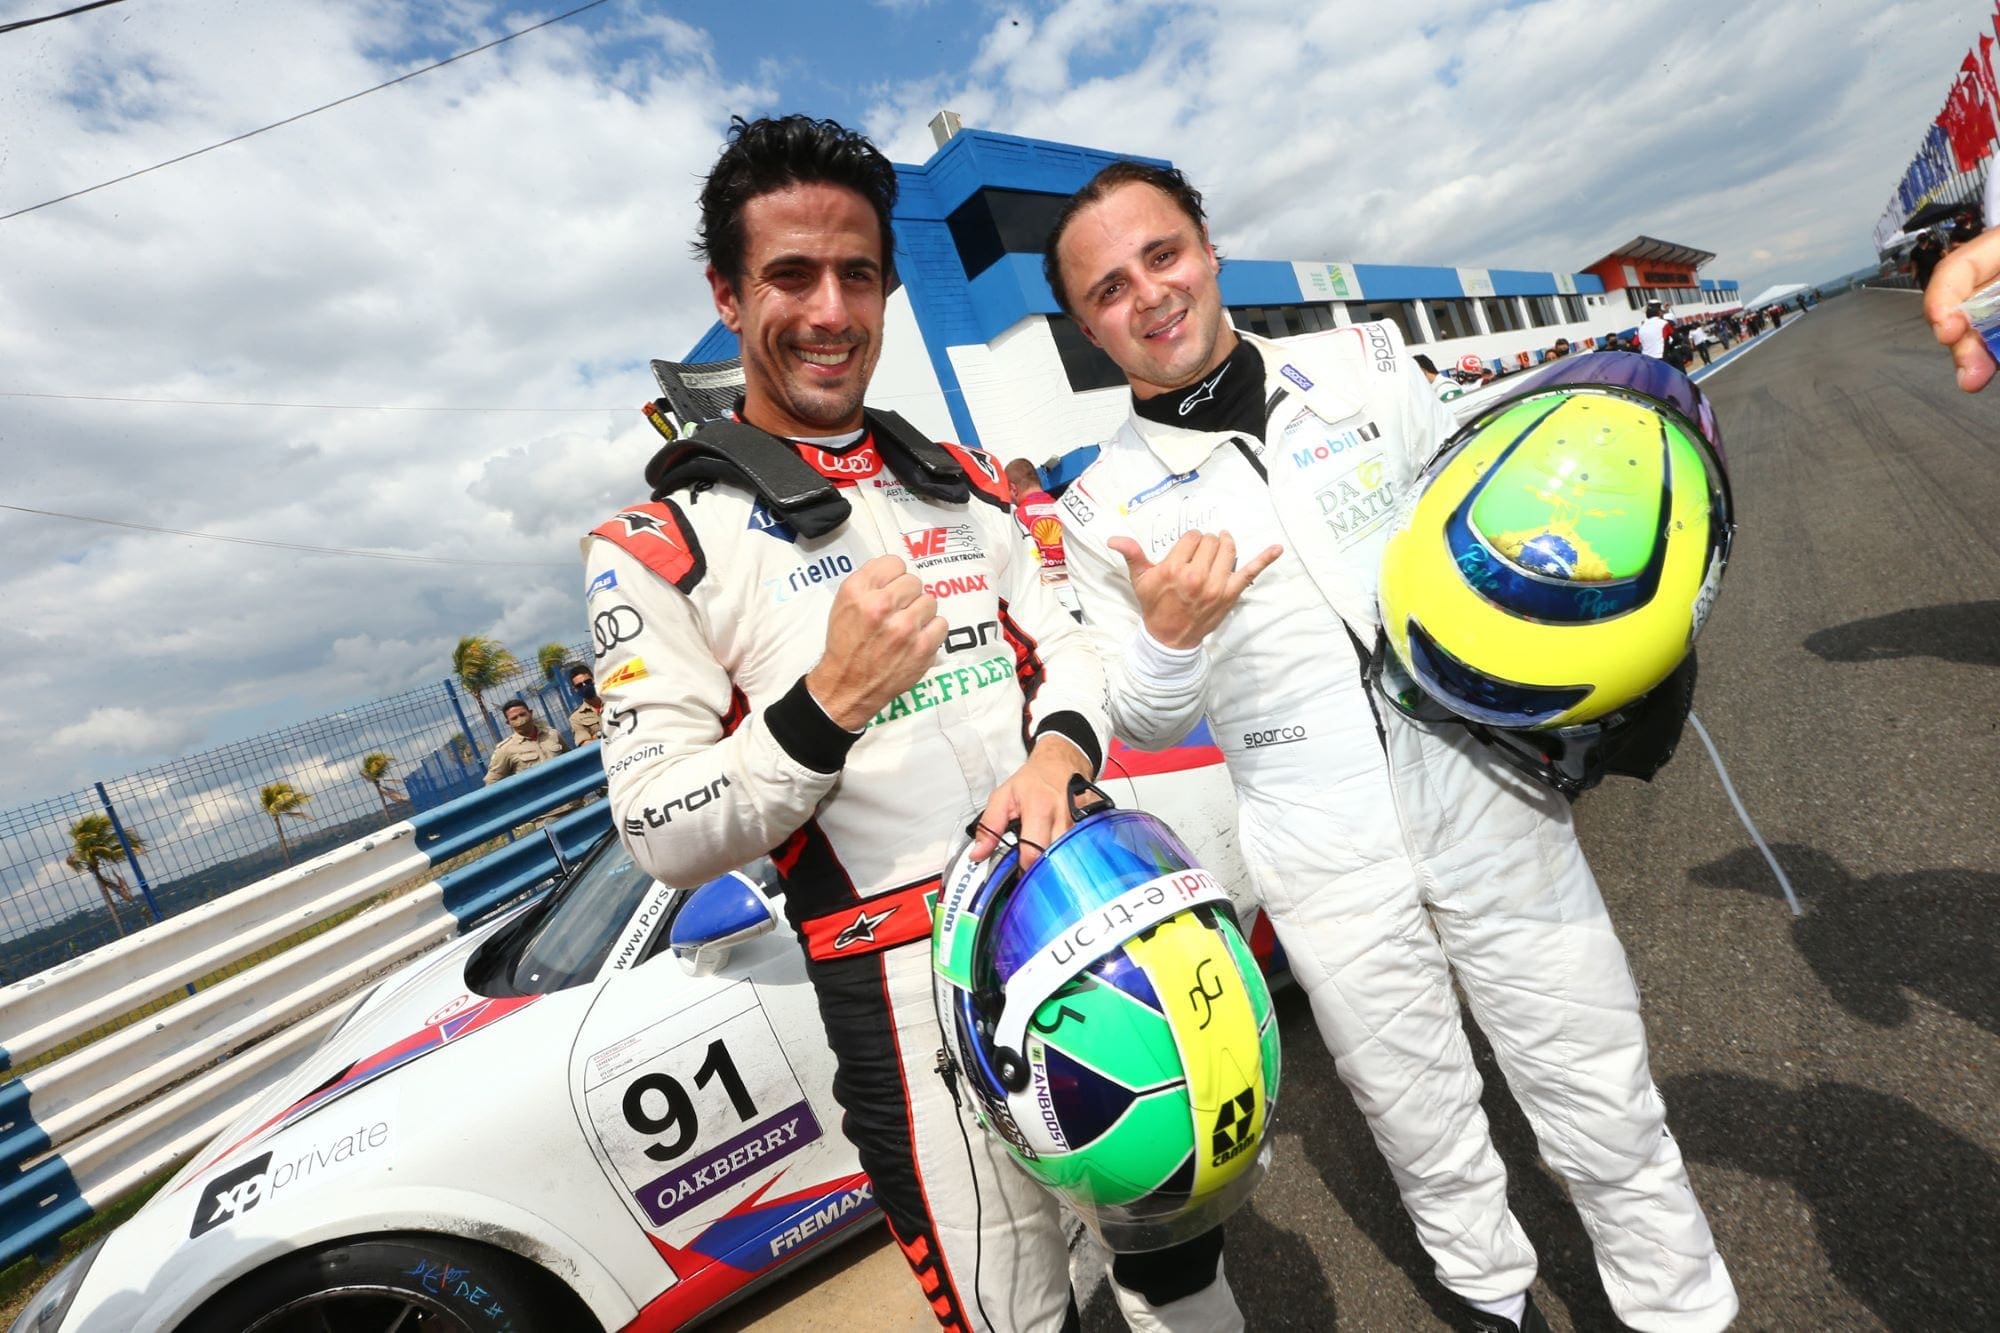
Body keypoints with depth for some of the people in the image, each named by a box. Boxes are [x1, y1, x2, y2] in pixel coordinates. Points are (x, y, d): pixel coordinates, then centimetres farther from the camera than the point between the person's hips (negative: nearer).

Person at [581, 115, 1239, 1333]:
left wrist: (1059, 749, -14)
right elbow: (663, 836, -10)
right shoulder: (663, 546, -7)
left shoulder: (960, 482, 10)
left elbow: (1065, 643, 9)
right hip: (911, 985, -5)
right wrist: (826, 705, -25)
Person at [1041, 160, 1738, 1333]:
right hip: (1325, 864, -1)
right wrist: (1164, 641, -19)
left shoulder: (1367, 366, 3)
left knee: (1607, 1107, 13)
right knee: (1425, 1135, 17)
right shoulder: (1106, 508, -2)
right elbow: (1145, 725, 1)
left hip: (1489, 796, 2)